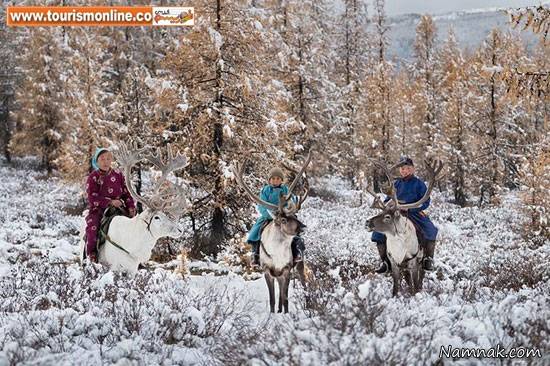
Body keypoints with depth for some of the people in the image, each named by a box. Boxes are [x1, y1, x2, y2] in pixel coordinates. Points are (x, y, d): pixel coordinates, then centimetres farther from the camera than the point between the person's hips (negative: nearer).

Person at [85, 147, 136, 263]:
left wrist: (131, 207, -6)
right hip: (98, 210, -3)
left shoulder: (118, 175, 10)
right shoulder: (92, 177, -1)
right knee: (93, 226, -29)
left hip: (117, 209, 3)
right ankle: (92, 253, -18)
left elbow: (126, 193, 11)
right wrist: (110, 202, -19)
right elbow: (92, 198, -10)